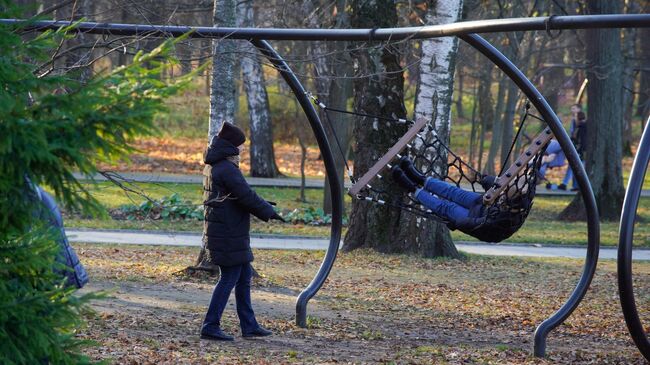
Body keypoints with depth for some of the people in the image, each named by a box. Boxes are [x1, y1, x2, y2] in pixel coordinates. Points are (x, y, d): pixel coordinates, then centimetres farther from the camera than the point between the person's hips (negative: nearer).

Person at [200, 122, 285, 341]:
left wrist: (264, 206, 16)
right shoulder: (227, 169, -19)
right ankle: (210, 327, -1)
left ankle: (249, 325, 21)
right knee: (229, 278, -4)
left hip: (221, 230, 10)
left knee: (244, 276, 15)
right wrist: (269, 212, -5)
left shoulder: (213, 167, 13)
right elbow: (247, 197, -19)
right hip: (228, 233, -10)